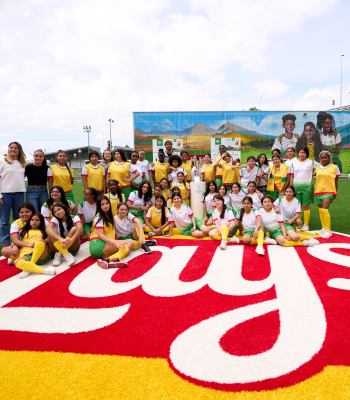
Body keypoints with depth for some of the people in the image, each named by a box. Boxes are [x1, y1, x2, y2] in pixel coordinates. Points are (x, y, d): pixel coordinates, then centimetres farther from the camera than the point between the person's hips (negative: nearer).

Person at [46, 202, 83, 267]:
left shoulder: (74, 218, -6)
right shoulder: (55, 219, -4)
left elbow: (80, 228, -28)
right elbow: (48, 229, -27)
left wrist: (72, 239, -49)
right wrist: (61, 239, -46)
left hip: (72, 247, -1)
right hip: (58, 247, 1)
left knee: (75, 229, -25)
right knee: (51, 233, -23)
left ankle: (59, 254, -27)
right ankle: (66, 254, -31)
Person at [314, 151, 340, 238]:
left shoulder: (334, 167, 0)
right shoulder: (317, 167, 8)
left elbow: (336, 181, 5)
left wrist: (335, 192, 5)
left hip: (329, 191, -4)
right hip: (318, 191, 4)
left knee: (324, 209, -17)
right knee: (320, 210, 9)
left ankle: (328, 230, -8)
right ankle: (324, 228, 23)